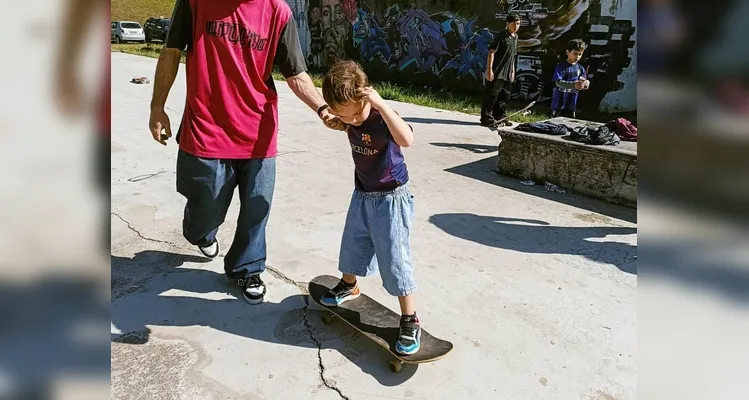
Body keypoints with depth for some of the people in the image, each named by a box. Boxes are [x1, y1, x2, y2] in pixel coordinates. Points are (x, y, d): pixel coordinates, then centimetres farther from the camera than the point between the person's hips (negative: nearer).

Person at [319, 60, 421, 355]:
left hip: (390, 198, -7)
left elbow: (407, 139, -49)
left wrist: (380, 103, -51)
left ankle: (410, 322, 10)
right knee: (352, 245, 23)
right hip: (362, 195, 7)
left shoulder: (381, 118, -26)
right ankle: (349, 286, 51)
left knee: (394, 259, -4)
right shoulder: (349, 119, -6)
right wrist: (337, 116, 4)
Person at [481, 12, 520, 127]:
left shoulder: (515, 37, 15)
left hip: (507, 73, 9)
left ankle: (500, 118, 23)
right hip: (497, 73, -8)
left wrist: (513, 71, 21)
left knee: (504, 96, 13)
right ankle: (486, 118, 1)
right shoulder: (501, 36, -10)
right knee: (492, 95, -4)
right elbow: (491, 52, -15)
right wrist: (489, 69, -22)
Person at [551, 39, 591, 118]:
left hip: (571, 105, 5)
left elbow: (585, 82, 4)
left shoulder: (580, 68, 8)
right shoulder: (561, 66, -9)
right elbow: (558, 82, -20)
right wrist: (573, 85, -34)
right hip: (559, 104, -5)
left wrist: (586, 83, -21)